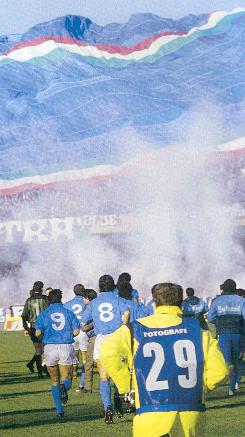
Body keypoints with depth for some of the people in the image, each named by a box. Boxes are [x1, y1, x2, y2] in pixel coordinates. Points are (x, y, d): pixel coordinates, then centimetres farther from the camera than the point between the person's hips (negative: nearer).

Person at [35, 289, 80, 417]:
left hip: (50, 347, 0)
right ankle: (64, 387, -29)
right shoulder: (69, 313, 7)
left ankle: (59, 410, 6)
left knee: (55, 381, 15)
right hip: (66, 347, 0)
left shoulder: (44, 314, 5)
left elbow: (38, 333, -3)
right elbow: (76, 331, -1)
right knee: (67, 379, 9)